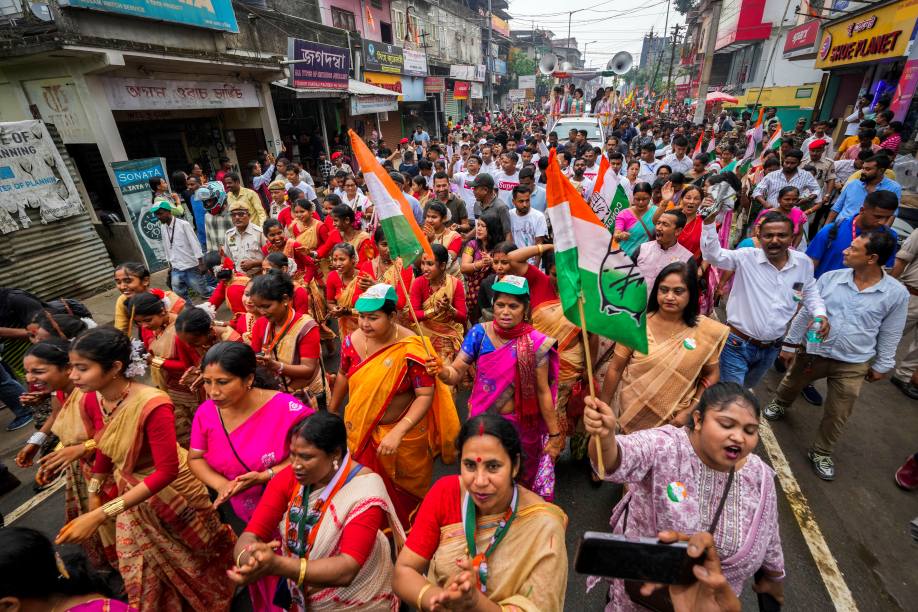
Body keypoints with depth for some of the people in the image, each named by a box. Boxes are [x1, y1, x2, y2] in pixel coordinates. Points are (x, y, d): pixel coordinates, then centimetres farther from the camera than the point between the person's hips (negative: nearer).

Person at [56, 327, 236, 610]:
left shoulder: (152, 405, -37)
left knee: (190, 561, 23)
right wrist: (93, 492, 11)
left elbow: (167, 471, -35)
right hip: (132, 493, 6)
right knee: (141, 572, 25)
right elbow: (105, 446, 5)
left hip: (170, 493, -6)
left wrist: (100, 515, -36)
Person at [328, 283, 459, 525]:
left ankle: (408, 531, 53)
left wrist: (397, 433, -35)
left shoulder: (411, 348, -26)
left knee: (405, 490, 22)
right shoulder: (352, 340, -11)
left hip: (404, 432, -3)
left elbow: (426, 395, -25)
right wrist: (332, 411, 18)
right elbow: (344, 375, 7)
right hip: (363, 431, 3)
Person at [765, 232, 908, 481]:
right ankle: (779, 404, 57)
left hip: (853, 365, -1)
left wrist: (881, 365, 7)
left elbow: (890, 334, 1)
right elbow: (805, 313, -1)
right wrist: (790, 344, 2)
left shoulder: (896, 294, -11)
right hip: (812, 351, 1)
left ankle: (821, 453, 29)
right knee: (790, 384, 24)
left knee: (837, 416, 9)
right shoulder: (830, 278, -10)